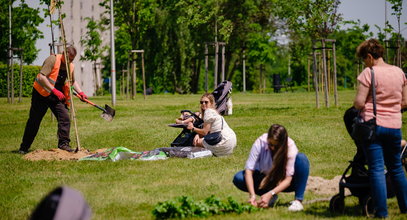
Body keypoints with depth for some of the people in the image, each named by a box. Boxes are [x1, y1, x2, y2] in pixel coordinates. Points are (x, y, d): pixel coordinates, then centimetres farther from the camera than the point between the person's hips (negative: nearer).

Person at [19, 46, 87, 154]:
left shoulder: (71, 66, 4)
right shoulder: (52, 60, -18)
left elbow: (73, 82, 23)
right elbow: (42, 77, -26)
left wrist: (80, 92, 6)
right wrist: (54, 90, -31)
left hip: (57, 96, 5)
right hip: (41, 94, -5)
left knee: (65, 118, -12)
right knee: (34, 121, 3)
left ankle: (63, 144, -4)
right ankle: (24, 147, 14)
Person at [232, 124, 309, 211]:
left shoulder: (290, 147, -26)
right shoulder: (260, 143, -24)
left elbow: (288, 179, -27)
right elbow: (249, 169, -26)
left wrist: (270, 194, -40)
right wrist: (252, 195, -38)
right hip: (265, 180, 2)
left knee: (302, 158, -29)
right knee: (238, 178, -23)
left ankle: (298, 200, -28)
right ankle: (272, 198, -7)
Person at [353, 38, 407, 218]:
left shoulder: (369, 73, -10)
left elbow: (359, 103, -14)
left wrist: (356, 106, 7)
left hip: (373, 125, -5)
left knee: (376, 169, -3)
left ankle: (381, 213, -5)